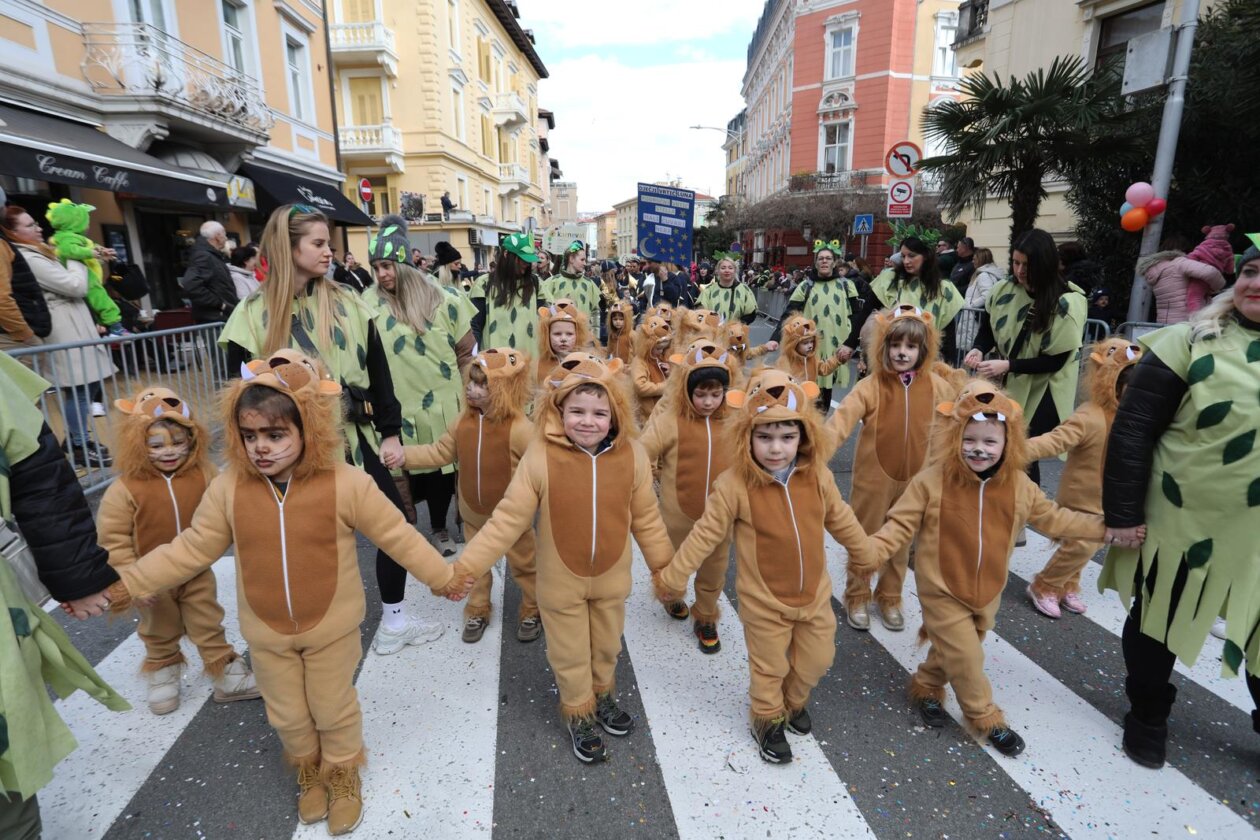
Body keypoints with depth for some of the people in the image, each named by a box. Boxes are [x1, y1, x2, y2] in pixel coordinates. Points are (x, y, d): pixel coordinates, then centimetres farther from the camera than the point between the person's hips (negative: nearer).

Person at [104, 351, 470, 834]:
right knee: (287, 715, 23)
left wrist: (443, 577, -12)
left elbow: (397, 536, -15)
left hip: (331, 629, -3)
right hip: (266, 633, 3)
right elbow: (191, 548, -1)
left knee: (334, 708, 18)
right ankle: (308, 772, 53)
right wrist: (126, 584, -4)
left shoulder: (346, 484, -23)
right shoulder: (228, 488, -13)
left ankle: (343, 774, 47)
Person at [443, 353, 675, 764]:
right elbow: (507, 519, -17)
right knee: (570, 654, 19)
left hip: (612, 579, 2)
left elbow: (646, 519, -3)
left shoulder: (631, 454, -15)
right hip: (561, 582, -2)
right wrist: (464, 569, -18)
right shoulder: (541, 455, -22)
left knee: (607, 647, 25)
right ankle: (578, 714, 47)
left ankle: (602, 696, 56)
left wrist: (666, 569, 6)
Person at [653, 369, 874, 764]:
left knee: (816, 661, 22)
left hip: (815, 594, 4)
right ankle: (768, 720, 44)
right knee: (769, 668, 15)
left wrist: (863, 554, 21)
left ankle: (794, 702, 53)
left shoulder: (818, 477, -12)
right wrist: (672, 577, -10)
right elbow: (705, 535, -15)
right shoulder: (735, 485, -24)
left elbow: (841, 519, 6)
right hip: (763, 601, -4)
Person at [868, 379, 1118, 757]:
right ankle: (986, 718, 27)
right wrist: (871, 549, -34)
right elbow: (901, 524, -19)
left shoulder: (1018, 485, -7)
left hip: (988, 590, 5)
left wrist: (1105, 528, 7)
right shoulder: (932, 481, -21)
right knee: (966, 658, 2)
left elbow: (1052, 518, 9)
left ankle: (927, 687, 47)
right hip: (942, 590, -5)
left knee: (956, 650, 21)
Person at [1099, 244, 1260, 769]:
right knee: (1157, 624, 14)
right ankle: (1148, 715, 36)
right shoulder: (1193, 342, -10)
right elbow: (1133, 428, -12)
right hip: (1182, 522, -3)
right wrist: (1123, 511, -13)